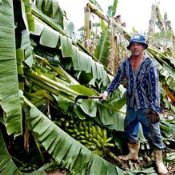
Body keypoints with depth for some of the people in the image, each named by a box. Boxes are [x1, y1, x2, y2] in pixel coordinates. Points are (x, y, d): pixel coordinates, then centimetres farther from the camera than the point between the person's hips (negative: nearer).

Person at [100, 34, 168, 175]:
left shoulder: (150, 64, -14)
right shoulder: (125, 64, 2)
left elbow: (155, 87, -19)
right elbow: (117, 80, 11)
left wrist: (154, 109, -23)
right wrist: (107, 92, -4)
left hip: (147, 107, -5)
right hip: (131, 106, 5)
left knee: (153, 134, 4)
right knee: (130, 131, 19)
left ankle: (159, 161, 23)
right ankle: (133, 154, 41)